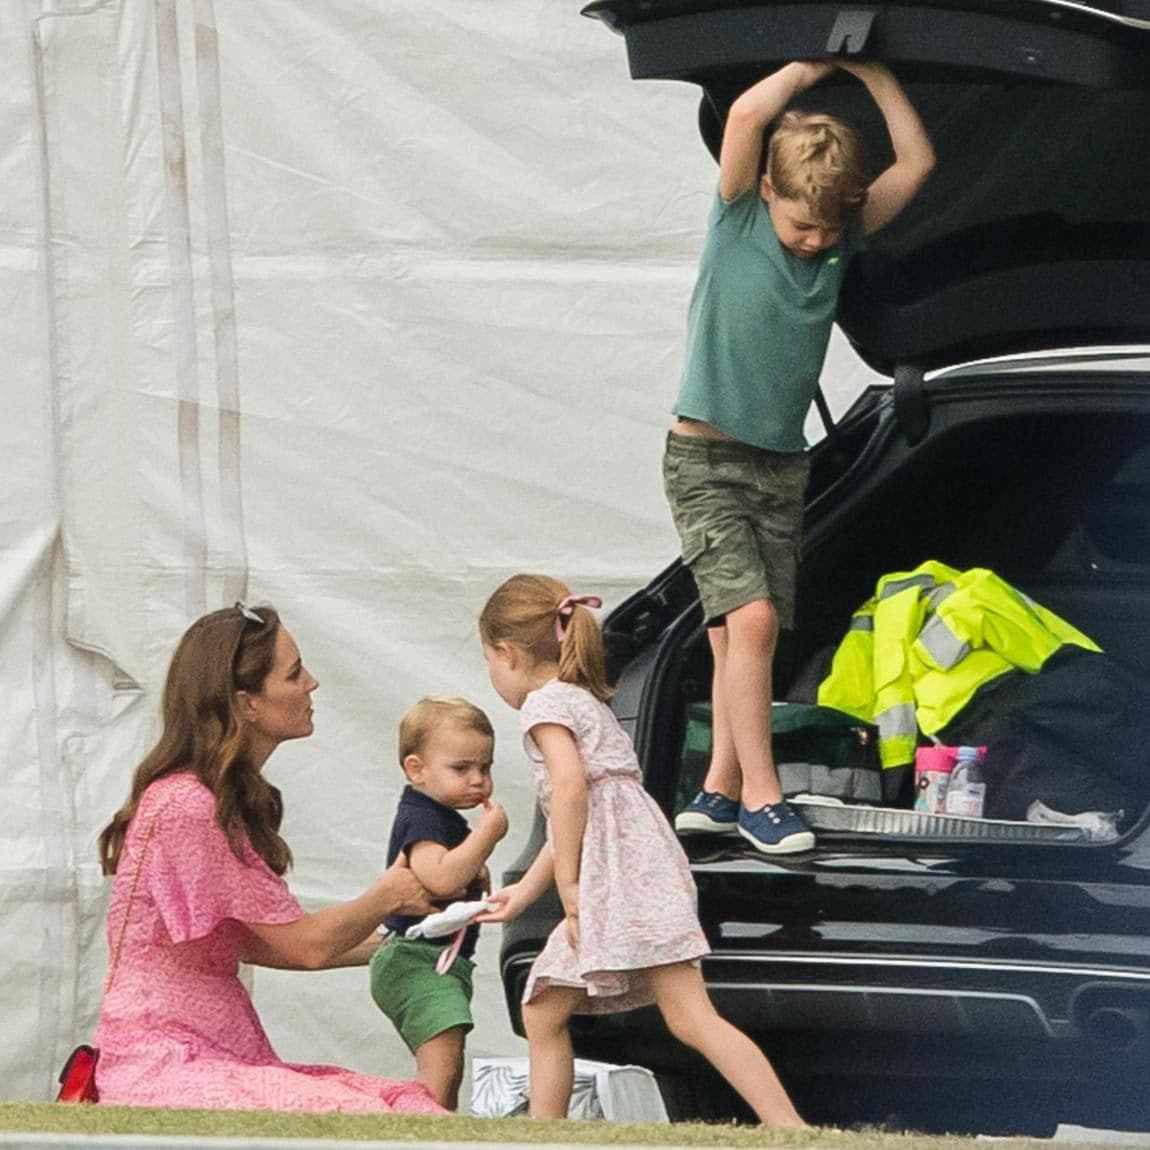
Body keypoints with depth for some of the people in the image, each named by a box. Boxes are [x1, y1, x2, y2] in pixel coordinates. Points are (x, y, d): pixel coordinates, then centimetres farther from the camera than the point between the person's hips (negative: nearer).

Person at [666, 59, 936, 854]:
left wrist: (869, 71, -6)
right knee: (750, 615, -16)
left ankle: (721, 789, 9)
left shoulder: (843, 240, 3)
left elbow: (918, 161, -2)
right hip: (706, 457, -5)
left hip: (783, 463, 5)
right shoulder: (739, 220, -9)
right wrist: (814, 67, -10)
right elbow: (747, 113, -23)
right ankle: (760, 796, -15)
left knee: (740, 633, 4)